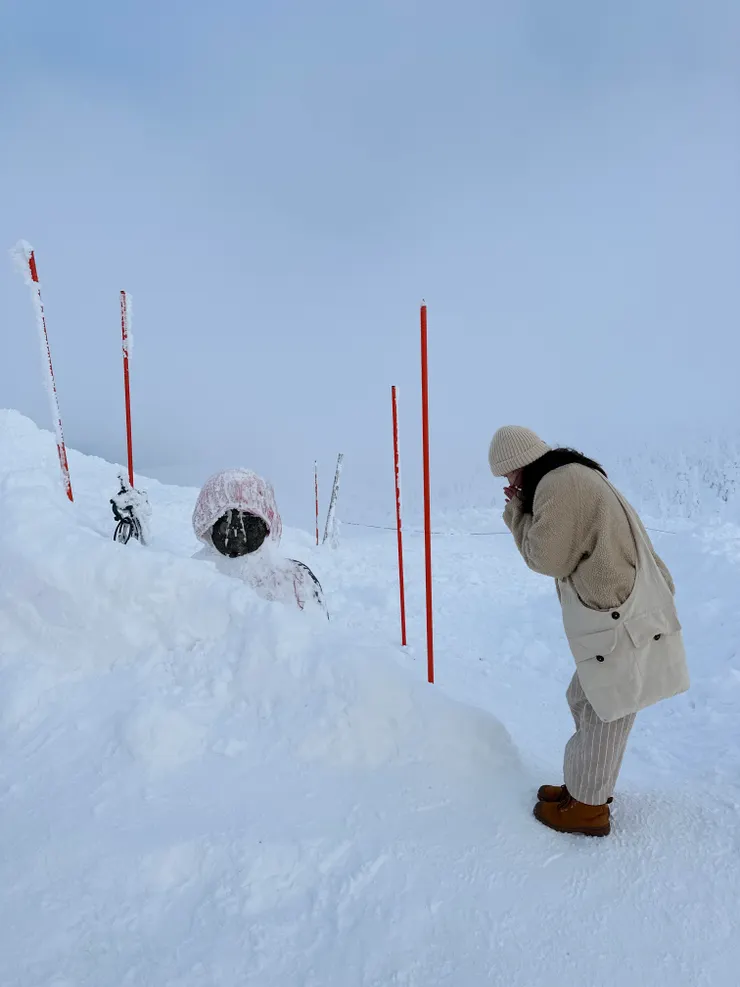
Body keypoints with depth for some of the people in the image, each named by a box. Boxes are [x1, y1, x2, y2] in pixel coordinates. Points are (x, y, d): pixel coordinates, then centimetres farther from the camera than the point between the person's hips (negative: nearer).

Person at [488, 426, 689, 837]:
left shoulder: (560, 484, -17)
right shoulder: (578, 477, 15)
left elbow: (547, 557, -15)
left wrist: (517, 511, -4)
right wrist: (523, 508, 8)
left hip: (622, 626, -10)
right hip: (624, 617, 10)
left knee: (603, 716, 5)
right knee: (585, 701, 22)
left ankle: (587, 807, 22)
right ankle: (588, 786, 37)